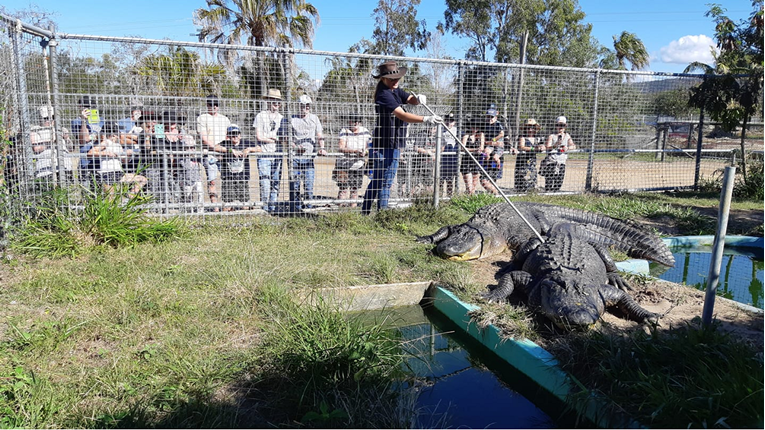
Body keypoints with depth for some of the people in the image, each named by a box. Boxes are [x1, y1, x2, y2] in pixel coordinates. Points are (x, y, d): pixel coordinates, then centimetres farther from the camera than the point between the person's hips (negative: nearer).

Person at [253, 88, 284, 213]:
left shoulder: (281, 118, 17)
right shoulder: (261, 116, 2)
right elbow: (259, 137, -5)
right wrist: (276, 139, -2)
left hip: (278, 155, 5)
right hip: (264, 155, -4)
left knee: (276, 183, 6)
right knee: (265, 184, -10)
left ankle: (273, 208, 13)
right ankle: (264, 209, -3)